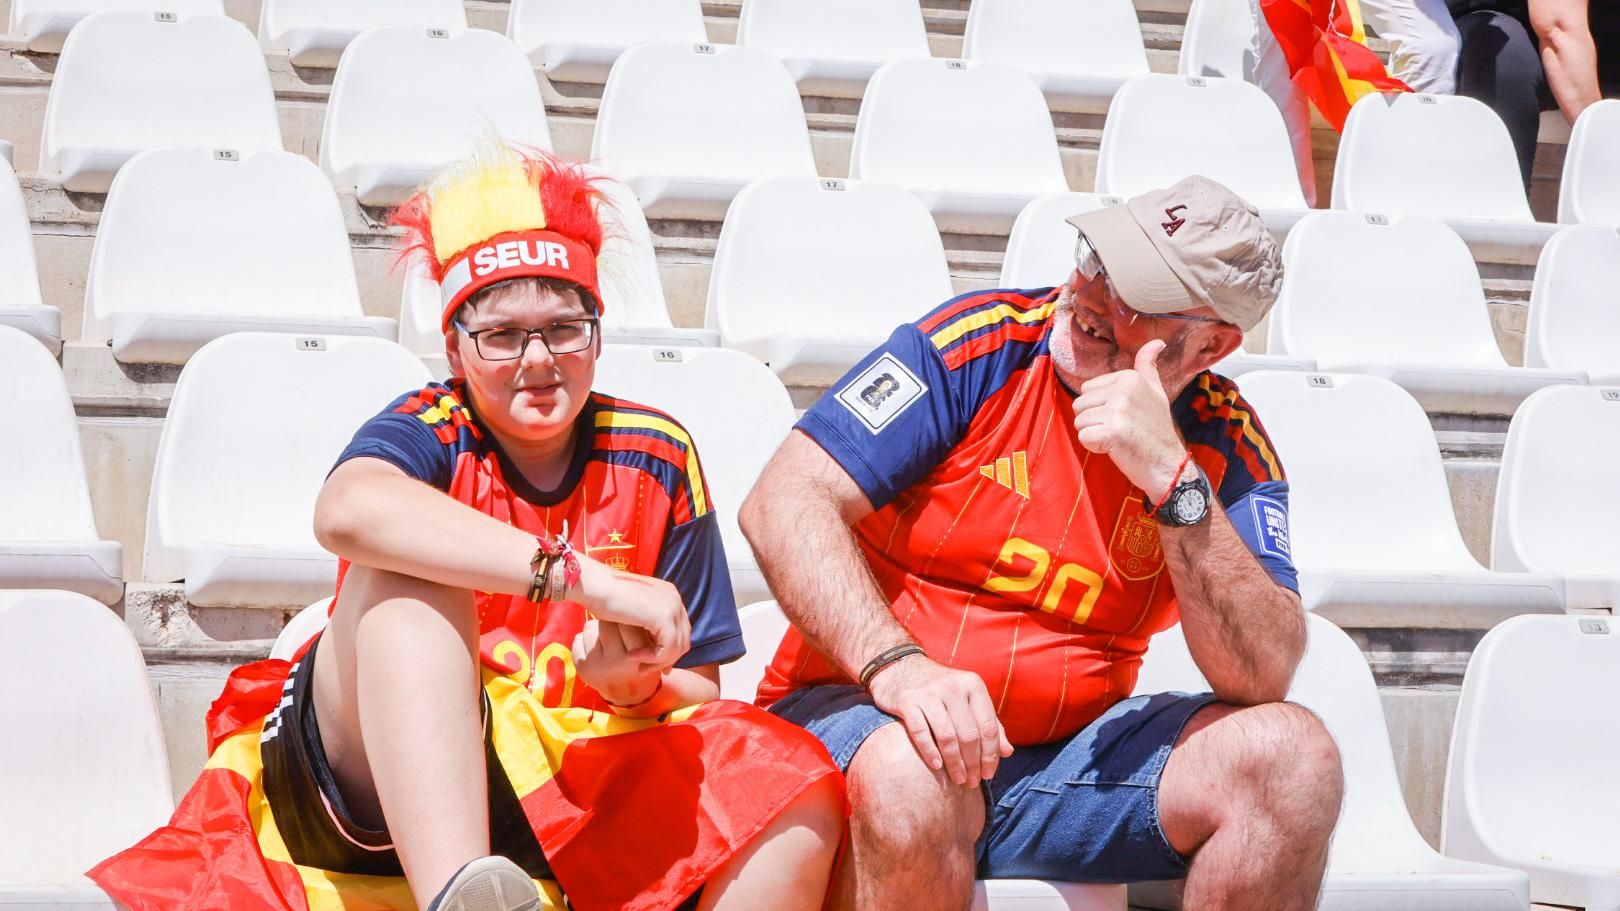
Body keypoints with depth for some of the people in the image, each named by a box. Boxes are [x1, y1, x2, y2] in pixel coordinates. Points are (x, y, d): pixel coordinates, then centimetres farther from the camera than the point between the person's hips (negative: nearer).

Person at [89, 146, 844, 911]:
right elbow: (348, 511, -32)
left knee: (796, 797, -21)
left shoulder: (655, 459, 6)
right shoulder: (431, 432, -4)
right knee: (407, 575, -29)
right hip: (375, 779, -2)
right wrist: (588, 579, -37)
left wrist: (637, 686, -18)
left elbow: (698, 696, 7)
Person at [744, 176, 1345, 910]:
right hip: (865, 712, -3)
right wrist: (896, 665, -30)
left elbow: (1262, 675, -12)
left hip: (1068, 752, 3)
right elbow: (783, 504, -14)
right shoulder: (979, 345, -8)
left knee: (1292, 759, -20)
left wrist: (1172, 478, -22)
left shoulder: (1224, 443, 1)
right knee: (911, 775, -39)